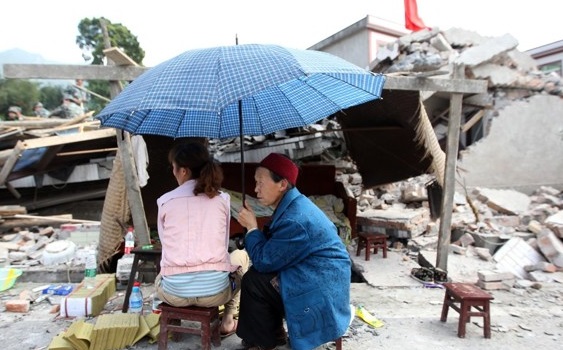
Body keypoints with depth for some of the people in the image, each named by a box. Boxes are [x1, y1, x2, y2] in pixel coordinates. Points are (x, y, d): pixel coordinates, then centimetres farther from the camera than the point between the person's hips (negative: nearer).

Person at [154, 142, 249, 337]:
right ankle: (228, 320, 27)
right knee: (241, 256, 31)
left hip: (174, 293, 2)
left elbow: (167, 244, 8)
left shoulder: (165, 201, -2)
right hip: (216, 291, -2)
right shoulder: (222, 199, 0)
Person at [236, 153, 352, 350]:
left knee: (252, 281, -10)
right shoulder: (292, 206, 6)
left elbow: (264, 261, -19)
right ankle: (271, 334, 22)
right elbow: (271, 252, 12)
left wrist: (251, 227, -7)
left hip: (319, 289, -10)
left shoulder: (294, 219, -27)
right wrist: (253, 229, -5)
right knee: (257, 275, 11)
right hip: (313, 276, 10)